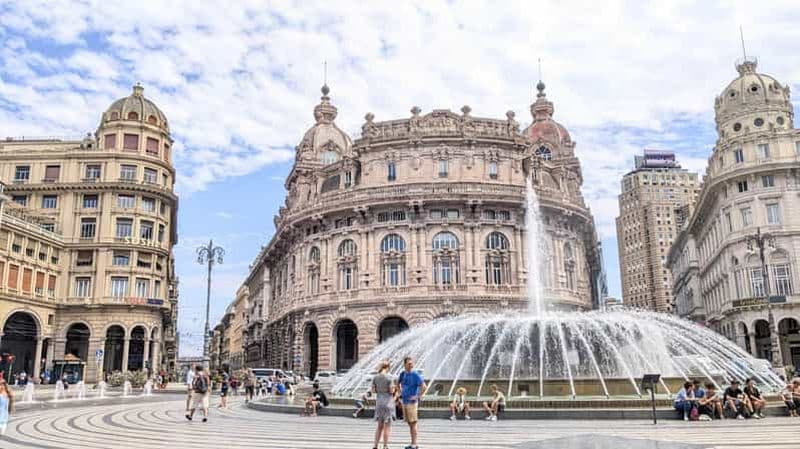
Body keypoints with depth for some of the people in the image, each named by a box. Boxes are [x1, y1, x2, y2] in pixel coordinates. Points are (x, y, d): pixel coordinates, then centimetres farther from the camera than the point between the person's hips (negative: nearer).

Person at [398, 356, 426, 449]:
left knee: (413, 423, -4)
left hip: (412, 402, -7)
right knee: (409, 423, 11)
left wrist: (417, 396, -17)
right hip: (404, 402, 7)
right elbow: (398, 383, 28)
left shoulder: (416, 375, -12)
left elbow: (424, 387, -17)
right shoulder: (403, 374, 8)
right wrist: (401, 393, 17)